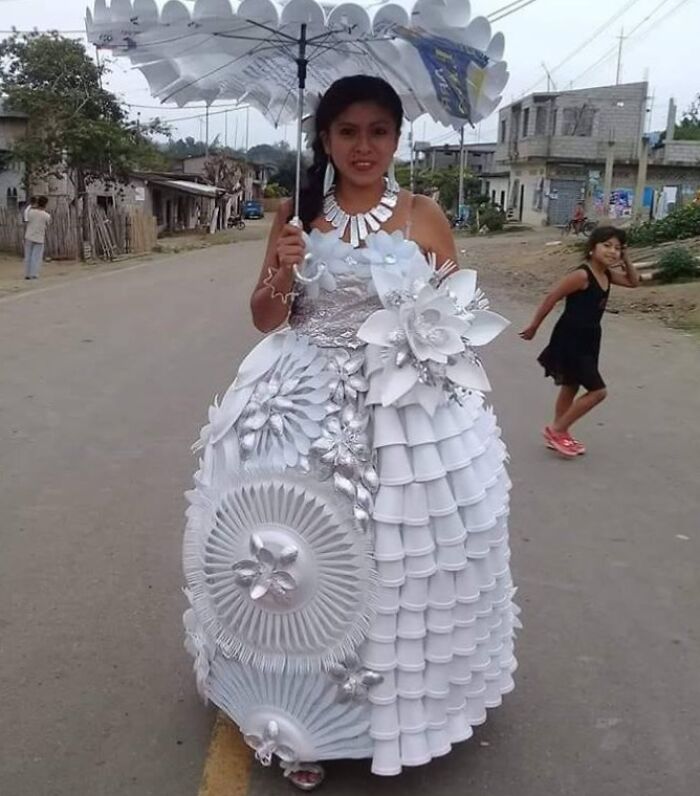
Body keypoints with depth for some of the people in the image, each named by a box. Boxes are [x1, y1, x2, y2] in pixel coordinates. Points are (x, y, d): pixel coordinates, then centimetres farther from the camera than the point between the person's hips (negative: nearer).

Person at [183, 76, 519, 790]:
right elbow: (266, 319, 7)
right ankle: (302, 713, 21)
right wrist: (281, 270, -13)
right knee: (301, 557, 1)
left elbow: (460, 312, 8)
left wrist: (441, 331, -14)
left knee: (400, 555, 3)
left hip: (408, 408, -1)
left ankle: (400, 701, 27)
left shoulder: (425, 216, 2)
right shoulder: (299, 214, 5)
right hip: (303, 408, 1)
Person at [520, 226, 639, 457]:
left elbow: (633, 281, 19)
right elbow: (552, 298, -19)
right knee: (598, 391, -7)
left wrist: (625, 259, 2)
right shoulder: (582, 275, -22)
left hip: (588, 340, 9)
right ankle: (556, 430, 5)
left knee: (571, 388, 19)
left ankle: (560, 434, 33)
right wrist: (533, 327, -12)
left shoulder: (607, 274, 4)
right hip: (570, 341, -9)